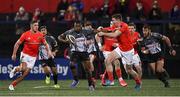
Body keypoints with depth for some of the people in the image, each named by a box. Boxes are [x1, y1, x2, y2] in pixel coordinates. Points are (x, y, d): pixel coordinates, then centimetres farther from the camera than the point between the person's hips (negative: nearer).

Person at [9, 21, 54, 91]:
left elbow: (45, 44, 11)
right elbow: (17, 44, -1)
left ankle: (12, 85, 9)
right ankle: (16, 69, 9)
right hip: (25, 54, -3)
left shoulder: (40, 35, 0)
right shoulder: (26, 34, -8)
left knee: (25, 73, -3)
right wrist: (14, 54, -3)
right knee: (23, 68, -26)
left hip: (33, 57, 3)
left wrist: (49, 51, -5)